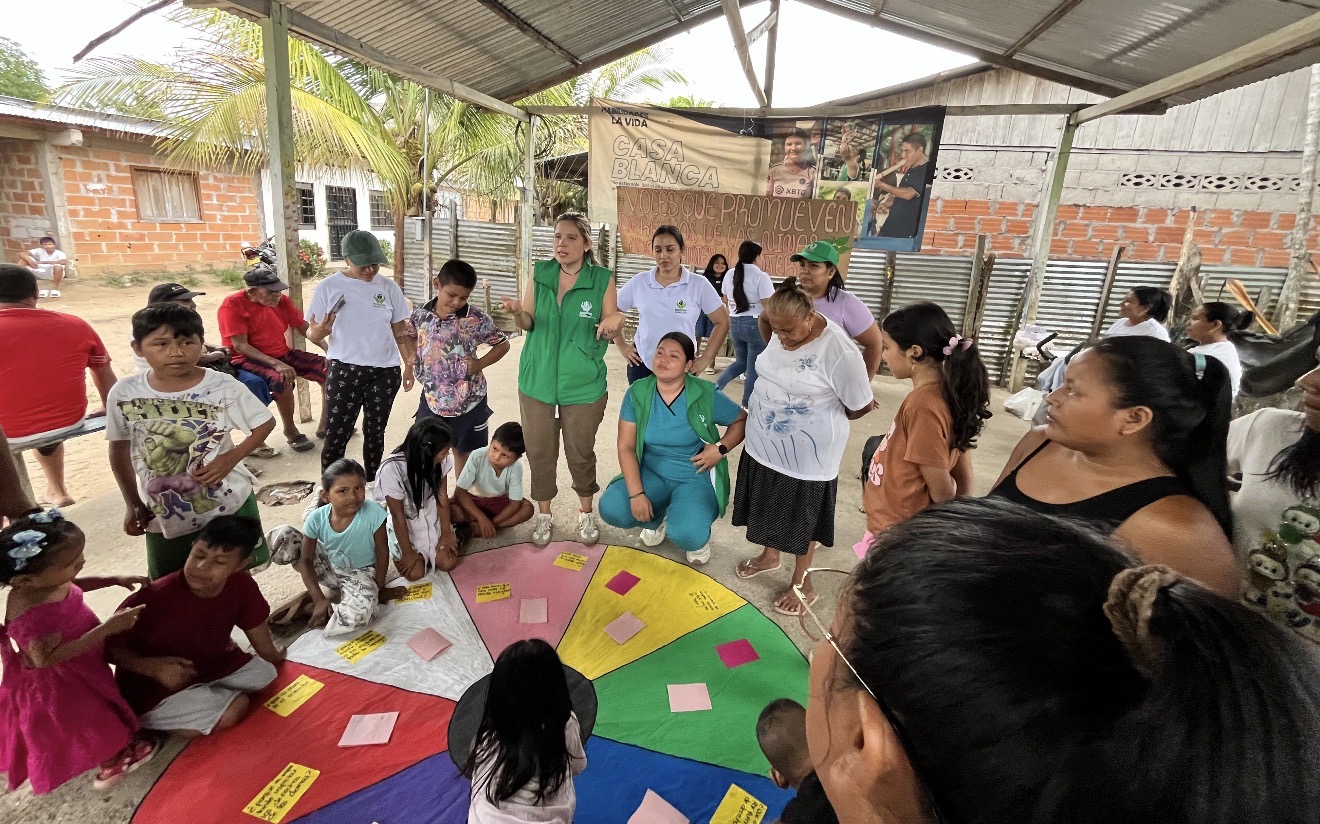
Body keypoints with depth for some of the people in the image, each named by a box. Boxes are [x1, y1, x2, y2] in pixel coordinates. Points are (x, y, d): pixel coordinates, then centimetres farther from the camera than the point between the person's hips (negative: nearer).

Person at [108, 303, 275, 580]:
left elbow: (265, 423, -4)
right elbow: (119, 450, 4)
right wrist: (133, 505, 7)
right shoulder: (124, 393, -8)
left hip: (230, 506, -2)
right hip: (163, 516, 2)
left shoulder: (223, 387, -15)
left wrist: (230, 458, -17)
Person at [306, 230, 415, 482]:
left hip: (385, 371, 2)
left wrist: (409, 365, 7)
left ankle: (372, 486, 30)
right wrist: (317, 333, -28)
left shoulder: (389, 287, 1)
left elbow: (400, 329, 9)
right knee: (336, 435, 0)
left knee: (375, 432, 14)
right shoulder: (328, 287, -6)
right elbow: (312, 333, -4)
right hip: (345, 370, -2)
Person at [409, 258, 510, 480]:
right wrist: (412, 360, 1)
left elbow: (502, 344, -3)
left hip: (468, 401, -3)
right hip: (432, 398, 3)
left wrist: (480, 364, -15)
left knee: (463, 452, 14)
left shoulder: (476, 319, -14)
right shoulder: (420, 314, -4)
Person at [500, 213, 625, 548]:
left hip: (583, 384, -2)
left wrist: (613, 323, -25)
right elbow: (528, 324, 5)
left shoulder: (602, 279, -7)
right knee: (539, 452, 11)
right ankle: (544, 514, 31)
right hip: (537, 381, 2)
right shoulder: (540, 273, 1)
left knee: (580, 453, 11)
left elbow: (609, 332, -2)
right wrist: (517, 312, -17)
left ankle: (586, 513, 34)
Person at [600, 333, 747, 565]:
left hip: (695, 476, -3)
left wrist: (720, 448, -16)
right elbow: (626, 446, -10)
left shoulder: (706, 395, -13)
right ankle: (656, 518, 13)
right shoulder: (637, 393, -8)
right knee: (610, 509, -21)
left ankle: (699, 537, 11)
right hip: (651, 473, 3)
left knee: (686, 535, -30)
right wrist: (636, 493, -20)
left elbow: (742, 420, 2)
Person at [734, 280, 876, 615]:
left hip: (807, 457, -6)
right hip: (763, 445, 6)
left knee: (803, 518, 13)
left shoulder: (840, 351, -26)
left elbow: (862, 406, -14)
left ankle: (801, 583, 33)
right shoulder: (783, 331, -6)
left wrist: (824, 419, 0)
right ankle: (770, 556, 50)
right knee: (771, 507, 24)